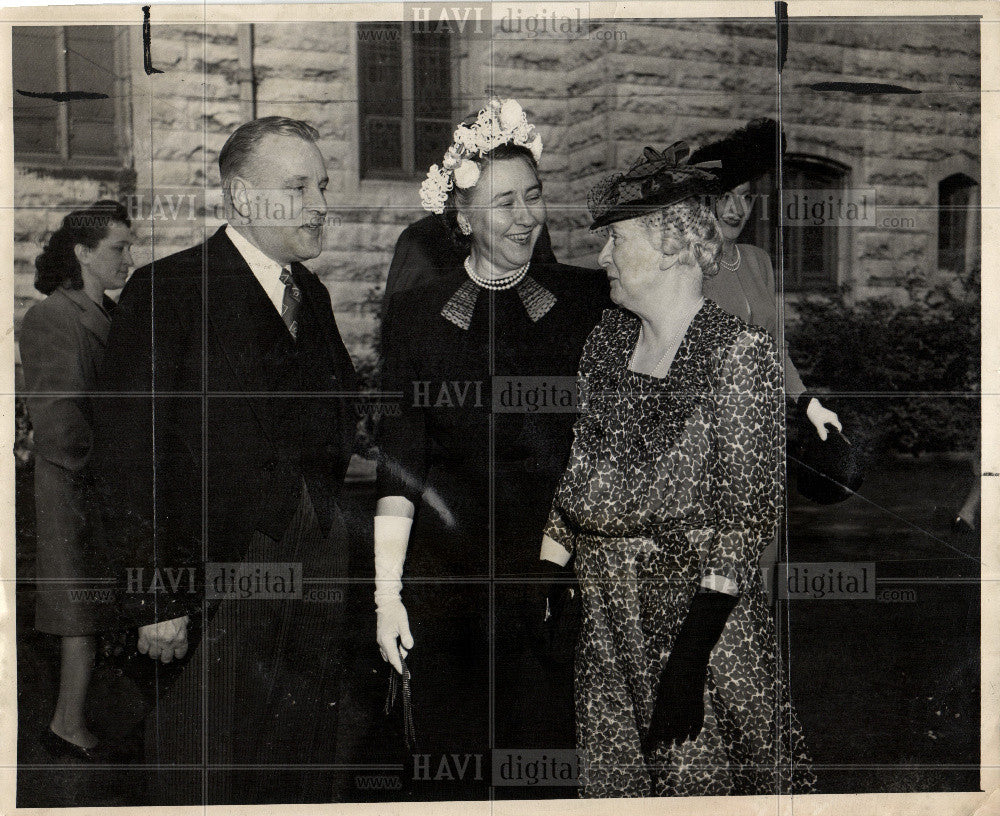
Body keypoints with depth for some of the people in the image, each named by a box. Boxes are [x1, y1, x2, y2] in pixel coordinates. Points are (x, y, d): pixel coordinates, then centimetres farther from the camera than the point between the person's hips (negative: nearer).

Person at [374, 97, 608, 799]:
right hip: (448, 577, 0)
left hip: (559, 576, 1)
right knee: (453, 762, 4)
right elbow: (398, 465, 0)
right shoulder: (416, 312, 2)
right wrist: (387, 591, -5)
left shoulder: (588, 299, 4)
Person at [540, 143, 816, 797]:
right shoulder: (608, 339, 9)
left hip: (698, 603, -6)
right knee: (615, 778, 10)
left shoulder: (742, 352, -12)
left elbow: (747, 514, -15)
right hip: (607, 611, 6)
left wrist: (692, 652, -20)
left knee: (700, 780, 0)